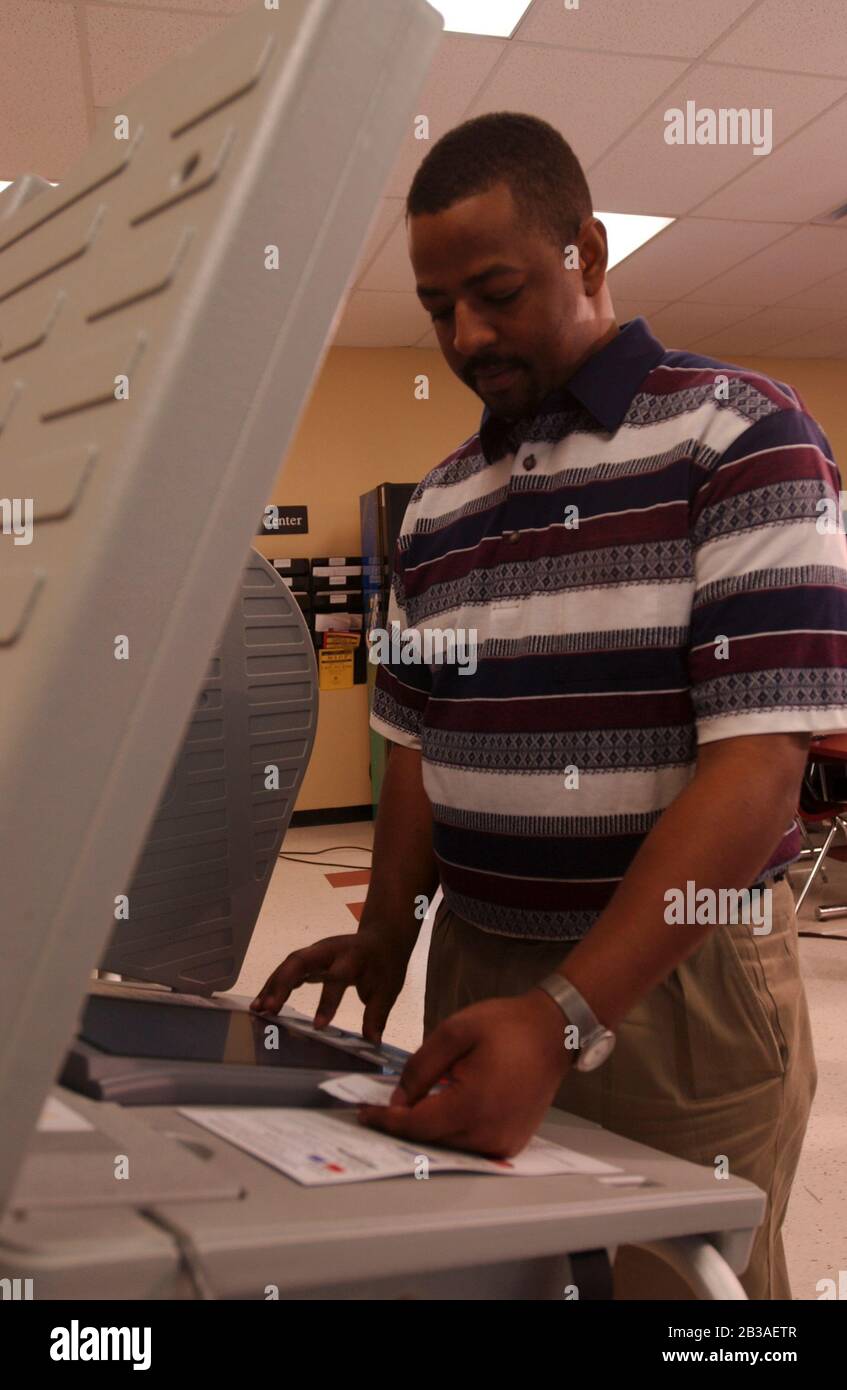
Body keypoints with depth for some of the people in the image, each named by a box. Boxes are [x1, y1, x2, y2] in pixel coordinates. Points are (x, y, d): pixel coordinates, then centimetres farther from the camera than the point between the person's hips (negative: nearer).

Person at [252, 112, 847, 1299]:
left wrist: (566, 1020, -26)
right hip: (476, 973, 6)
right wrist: (385, 943, 2)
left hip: (676, 976, -5)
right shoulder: (438, 501, 9)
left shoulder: (739, 434, -10)